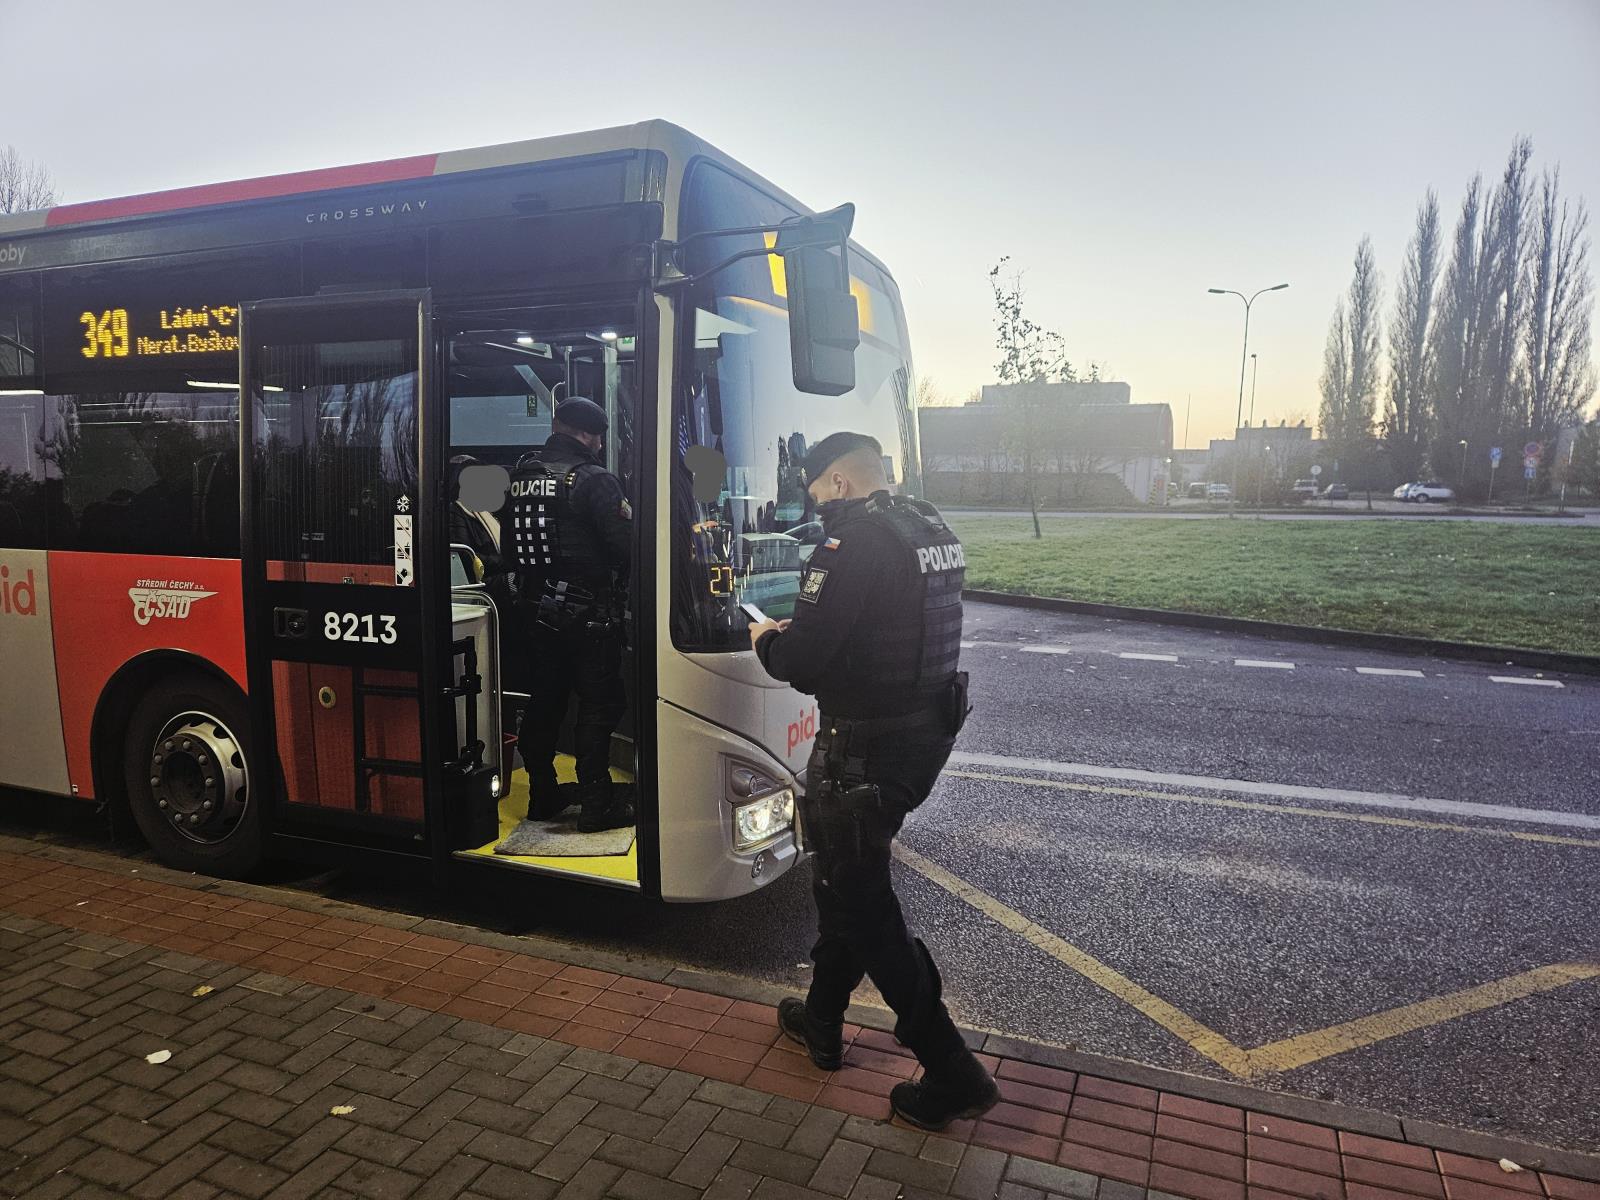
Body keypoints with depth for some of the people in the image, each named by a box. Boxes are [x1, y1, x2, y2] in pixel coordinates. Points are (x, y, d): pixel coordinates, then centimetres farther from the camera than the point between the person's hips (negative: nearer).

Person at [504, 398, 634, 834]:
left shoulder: (521, 477, 7)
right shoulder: (595, 480, -15)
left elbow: (509, 544, 15)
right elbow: (627, 545, -19)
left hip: (536, 609, 7)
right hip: (589, 613, -7)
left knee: (543, 700, 16)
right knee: (599, 704, 1)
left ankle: (542, 795, 25)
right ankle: (596, 804, 4)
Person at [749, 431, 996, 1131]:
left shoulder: (856, 541, -21)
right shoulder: (934, 531, 8)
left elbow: (800, 663, -22)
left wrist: (765, 638, -1)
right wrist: (799, 630, 15)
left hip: (864, 748, -9)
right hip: (928, 731, 9)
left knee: (862, 907, 6)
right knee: (845, 881, 24)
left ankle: (952, 1075, 13)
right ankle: (822, 1022, 40)